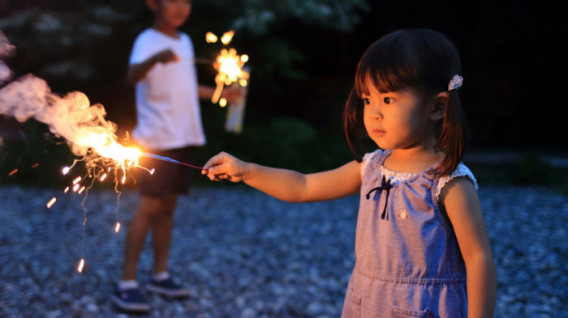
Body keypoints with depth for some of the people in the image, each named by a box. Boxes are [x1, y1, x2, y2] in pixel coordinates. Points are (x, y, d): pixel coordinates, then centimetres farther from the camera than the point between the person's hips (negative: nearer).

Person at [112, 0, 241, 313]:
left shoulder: (184, 41, 15)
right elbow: (132, 75, -31)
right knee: (149, 207, -9)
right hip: (156, 138, -7)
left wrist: (220, 93, 28)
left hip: (185, 138, 7)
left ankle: (161, 275, 21)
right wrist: (156, 58, -50)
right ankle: (126, 284, -2)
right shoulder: (148, 40, -10)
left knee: (168, 206, 12)